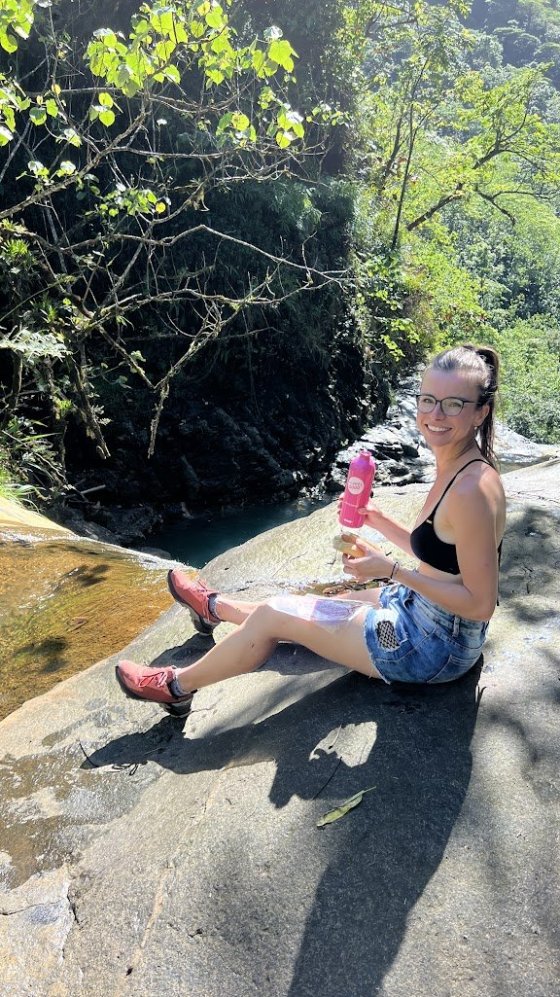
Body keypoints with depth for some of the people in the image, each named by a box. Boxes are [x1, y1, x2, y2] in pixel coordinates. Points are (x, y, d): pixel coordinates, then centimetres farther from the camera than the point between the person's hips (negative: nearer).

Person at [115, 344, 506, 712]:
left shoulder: (472, 489, -29)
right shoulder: (456, 467, 0)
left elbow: (480, 603, -26)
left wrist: (391, 568, -24)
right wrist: (378, 519, -1)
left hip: (438, 646, -8)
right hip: (421, 609, 8)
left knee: (276, 614, 0)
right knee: (304, 609, 23)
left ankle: (178, 685, 24)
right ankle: (214, 606, 53)